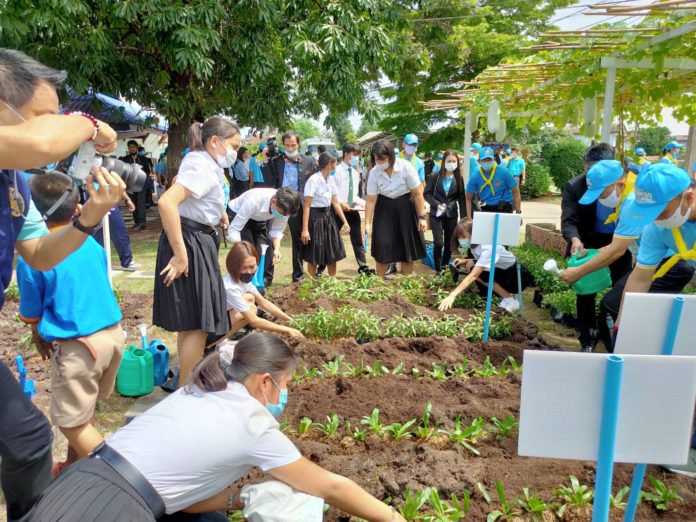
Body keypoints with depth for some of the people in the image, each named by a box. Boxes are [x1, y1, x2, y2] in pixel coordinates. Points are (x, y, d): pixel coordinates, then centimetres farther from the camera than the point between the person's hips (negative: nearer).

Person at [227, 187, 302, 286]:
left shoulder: (284, 207, -28)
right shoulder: (254, 201, -42)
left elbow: (277, 230, -13)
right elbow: (233, 229, -37)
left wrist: (277, 249, -31)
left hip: (260, 219, 4)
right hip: (238, 215, -4)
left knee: (266, 247, -12)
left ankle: (265, 281, 2)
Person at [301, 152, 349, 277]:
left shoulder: (330, 181, 6)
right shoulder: (313, 180, -17)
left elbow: (336, 203, 12)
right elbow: (307, 206, -18)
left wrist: (344, 221, 7)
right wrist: (305, 229, -21)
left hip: (328, 217, 8)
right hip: (315, 218, -8)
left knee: (333, 254, 13)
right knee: (313, 257, 3)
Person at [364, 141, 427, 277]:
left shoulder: (406, 168, -20)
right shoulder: (374, 173, -14)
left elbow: (418, 194, -15)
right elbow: (371, 200, -11)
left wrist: (421, 217, -15)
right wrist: (367, 223, -16)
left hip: (405, 207, -1)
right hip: (384, 209, 1)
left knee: (407, 247, 4)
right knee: (382, 246, -1)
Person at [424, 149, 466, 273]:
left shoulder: (459, 179, 3)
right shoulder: (435, 177, -4)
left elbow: (462, 199, 5)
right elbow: (427, 194, -2)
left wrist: (463, 218, 1)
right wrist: (437, 204, -18)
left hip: (452, 215, 3)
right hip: (436, 214, -3)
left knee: (449, 244, 8)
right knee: (438, 243, -12)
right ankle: (438, 270, 2)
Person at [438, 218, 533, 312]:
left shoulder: (488, 248, -32)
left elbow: (473, 276, -41)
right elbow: (481, 261, 11)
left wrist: (452, 295, -49)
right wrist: (465, 261, -9)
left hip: (518, 277, -8)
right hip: (502, 271, 8)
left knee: (479, 273, -27)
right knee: (470, 265, -9)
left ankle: (510, 299, -10)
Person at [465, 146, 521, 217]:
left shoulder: (503, 171, -8)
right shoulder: (475, 176, -5)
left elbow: (516, 192, -2)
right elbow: (468, 199, 2)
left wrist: (518, 212, -7)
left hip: (505, 209, -2)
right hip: (486, 209, 2)